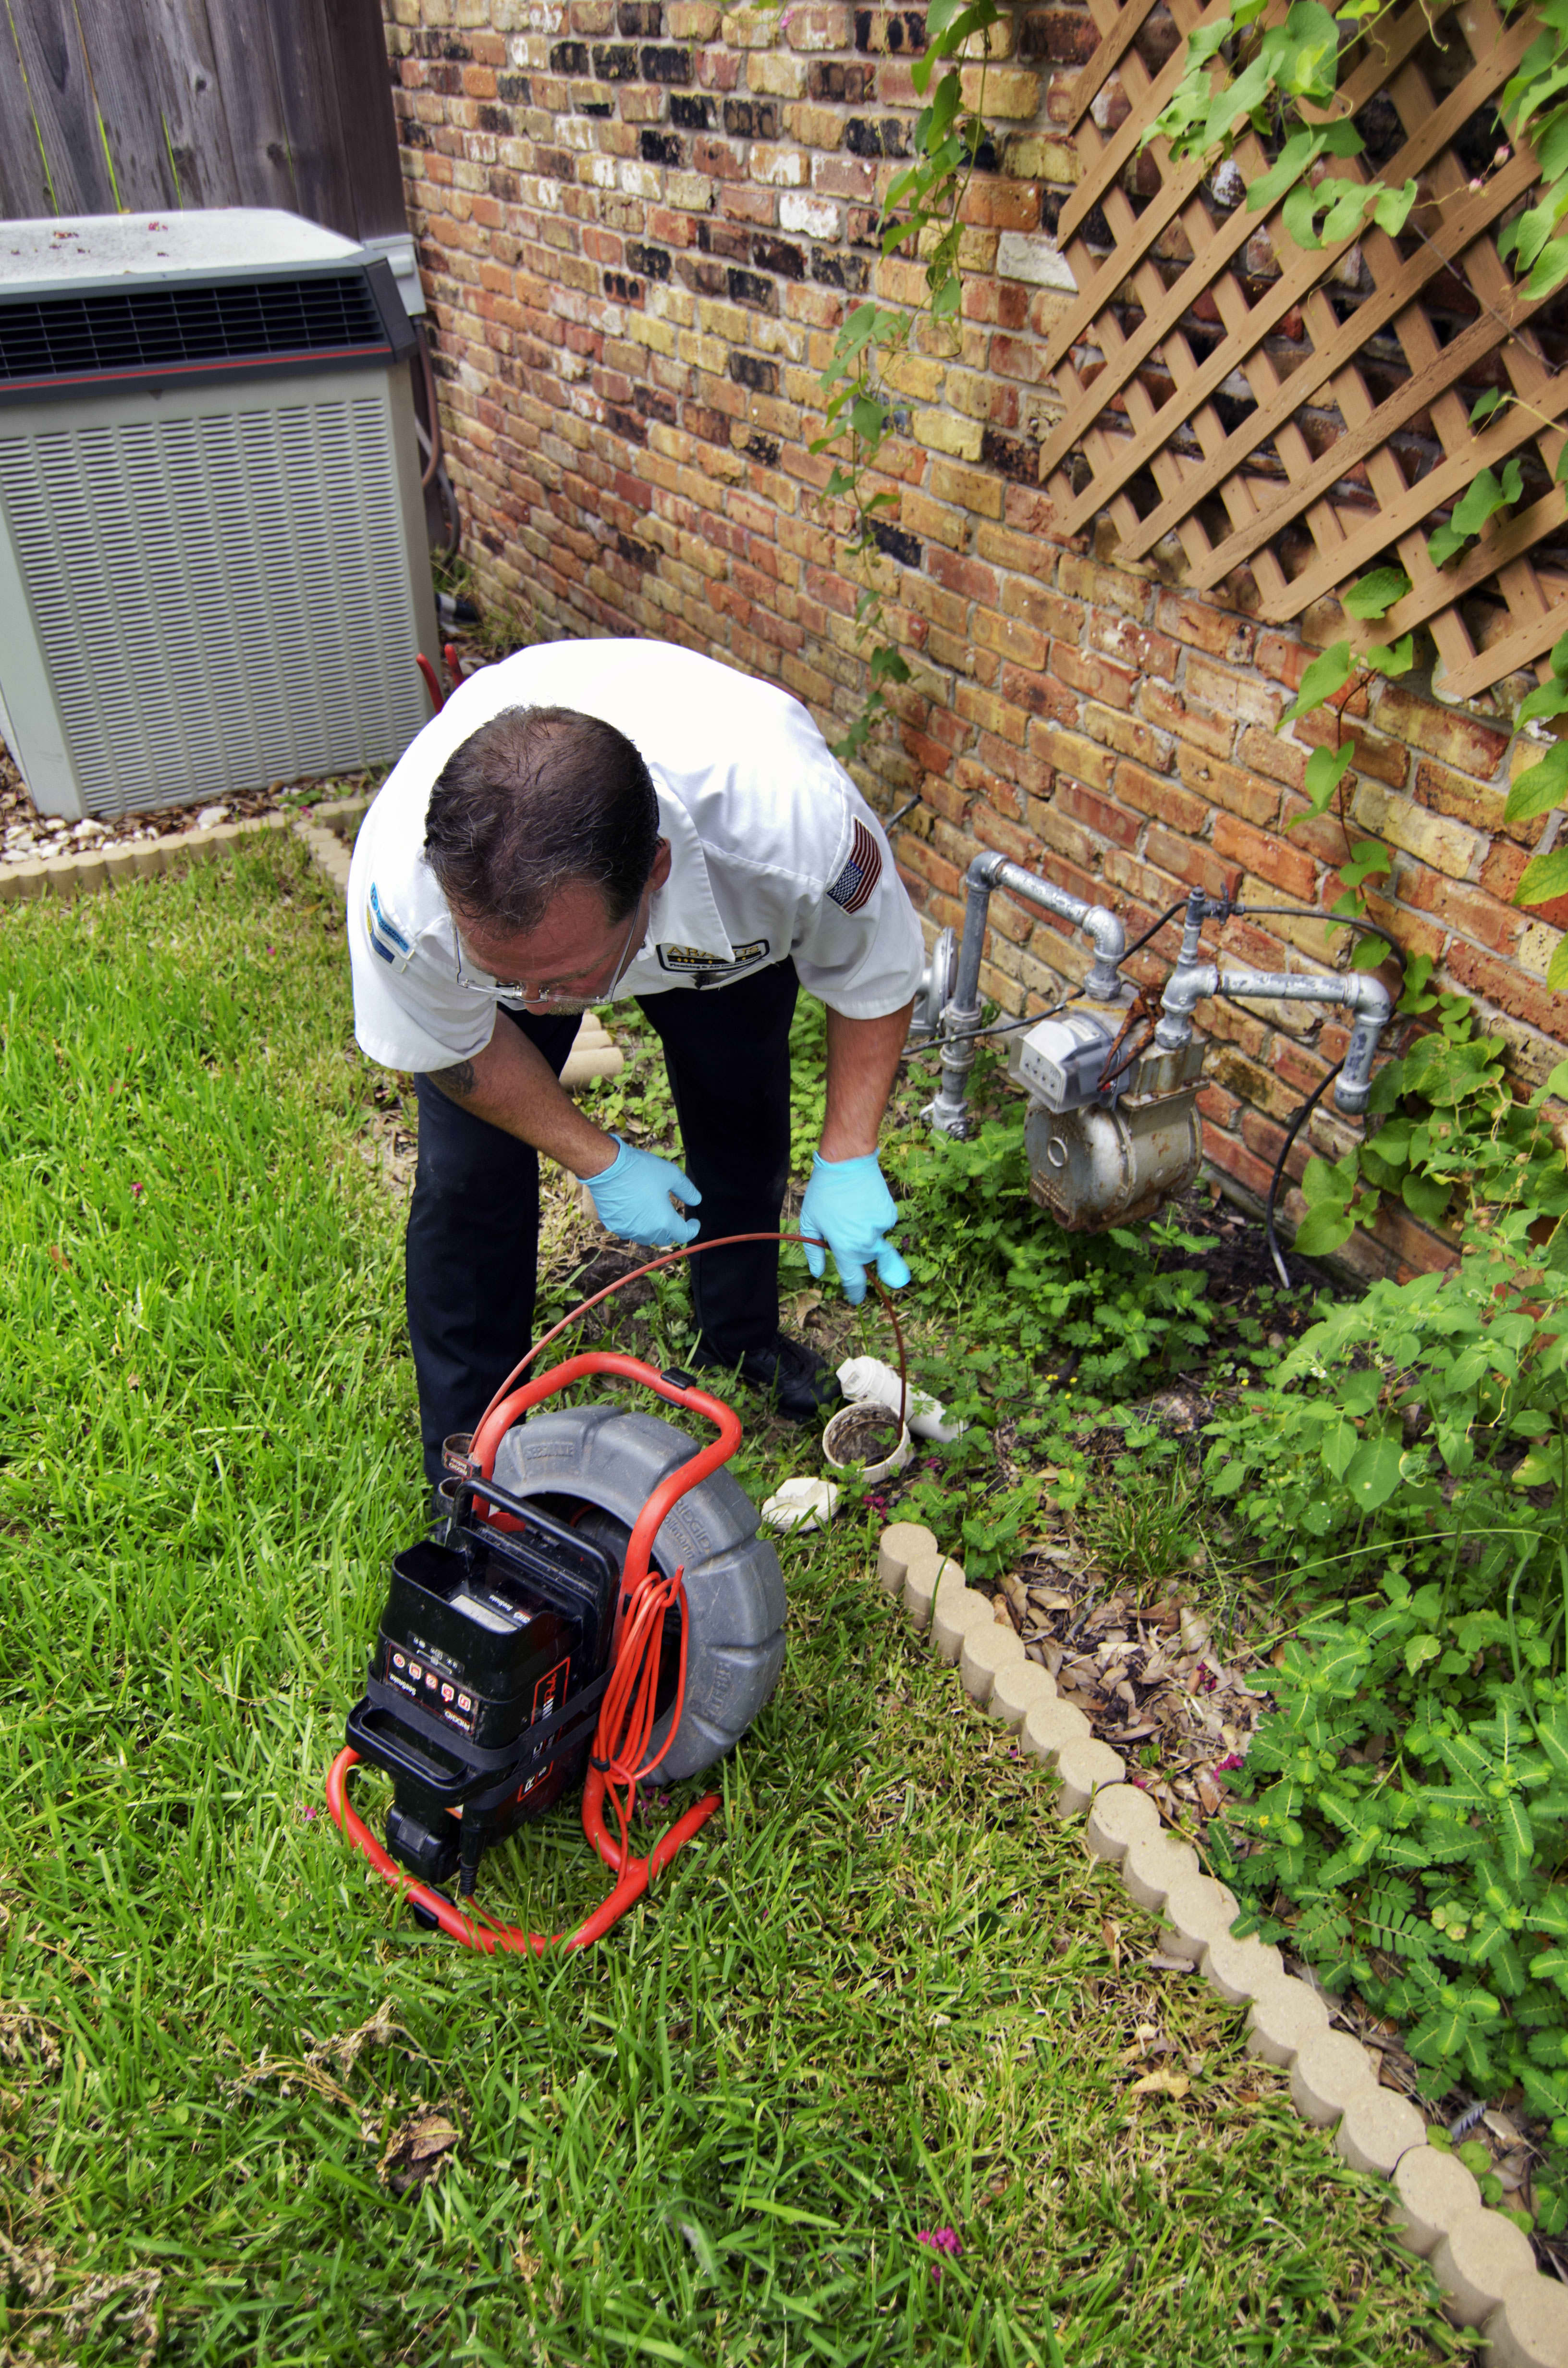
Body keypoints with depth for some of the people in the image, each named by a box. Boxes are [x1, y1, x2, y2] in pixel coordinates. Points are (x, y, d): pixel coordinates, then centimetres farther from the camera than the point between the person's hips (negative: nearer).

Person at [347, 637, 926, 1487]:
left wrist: (847, 1162, -27)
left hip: (714, 916, 1)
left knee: (744, 1130, 11)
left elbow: (875, 979, -22)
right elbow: (450, 1044, -19)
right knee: (467, 1177, -7)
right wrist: (602, 1161, -20)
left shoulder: (799, 821, -46)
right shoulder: (401, 883, -43)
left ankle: (741, 1339, 44)